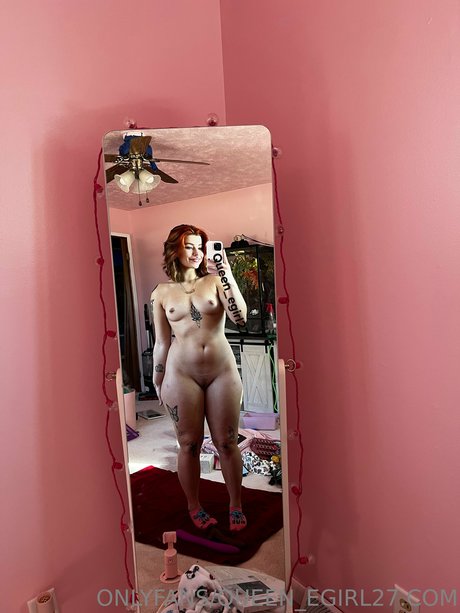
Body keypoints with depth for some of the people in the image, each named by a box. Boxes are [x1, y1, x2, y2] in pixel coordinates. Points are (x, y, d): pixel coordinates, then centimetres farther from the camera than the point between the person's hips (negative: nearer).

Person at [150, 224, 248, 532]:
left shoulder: (214, 281, 1)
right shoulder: (162, 293, 4)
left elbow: (240, 318, -13)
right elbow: (161, 342, 8)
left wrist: (227, 275, -19)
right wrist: (158, 382, 10)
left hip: (222, 370, 0)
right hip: (182, 374, 0)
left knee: (227, 442, 9)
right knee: (189, 444, 10)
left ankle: (236, 505, 29)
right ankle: (194, 507, 31)